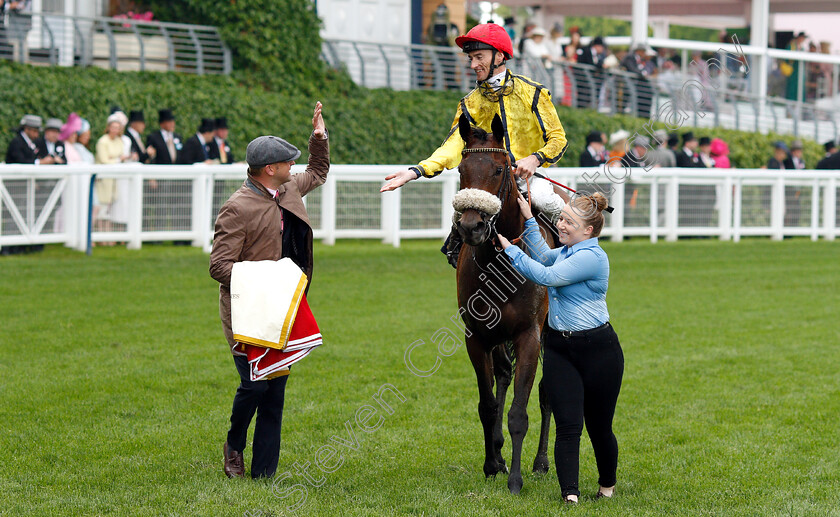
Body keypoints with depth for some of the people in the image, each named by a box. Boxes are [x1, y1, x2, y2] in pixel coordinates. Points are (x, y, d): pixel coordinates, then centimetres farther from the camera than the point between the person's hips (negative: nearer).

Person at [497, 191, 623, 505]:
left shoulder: (591, 257, -18)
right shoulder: (567, 251, 10)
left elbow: (546, 276, -22)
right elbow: (543, 257, 33)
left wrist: (510, 249, -14)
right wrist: (529, 220, 28)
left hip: (597, 349, -7)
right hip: (559, 349, 7)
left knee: (599, 427, 7)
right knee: (568, 426, -6)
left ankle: (607, 486, 30)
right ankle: (570, 495, -12)